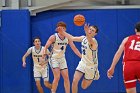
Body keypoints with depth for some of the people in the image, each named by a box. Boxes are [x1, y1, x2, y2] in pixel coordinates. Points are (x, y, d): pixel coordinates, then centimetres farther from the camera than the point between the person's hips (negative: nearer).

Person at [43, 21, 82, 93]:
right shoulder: (53, 37, -15)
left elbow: (74, 48, 2)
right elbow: (46, 46, -19)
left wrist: (81, 56, -5)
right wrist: (44, 52, -39)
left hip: (62, 59, 5)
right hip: (54, 58, -5)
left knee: (66, 77, 2)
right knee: (57, 77, -17)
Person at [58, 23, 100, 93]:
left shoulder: (94, 41, -26)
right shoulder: (83, 38, -2)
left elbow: (90, 41, -51)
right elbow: (72, 38, 9)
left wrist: (87, 33, -73)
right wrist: (62, 32, -2)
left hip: (91, 66, -6)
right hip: (82, 63, 6)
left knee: (84, 86, 7)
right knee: (75, 81, -13)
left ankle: (94, 76, 35)